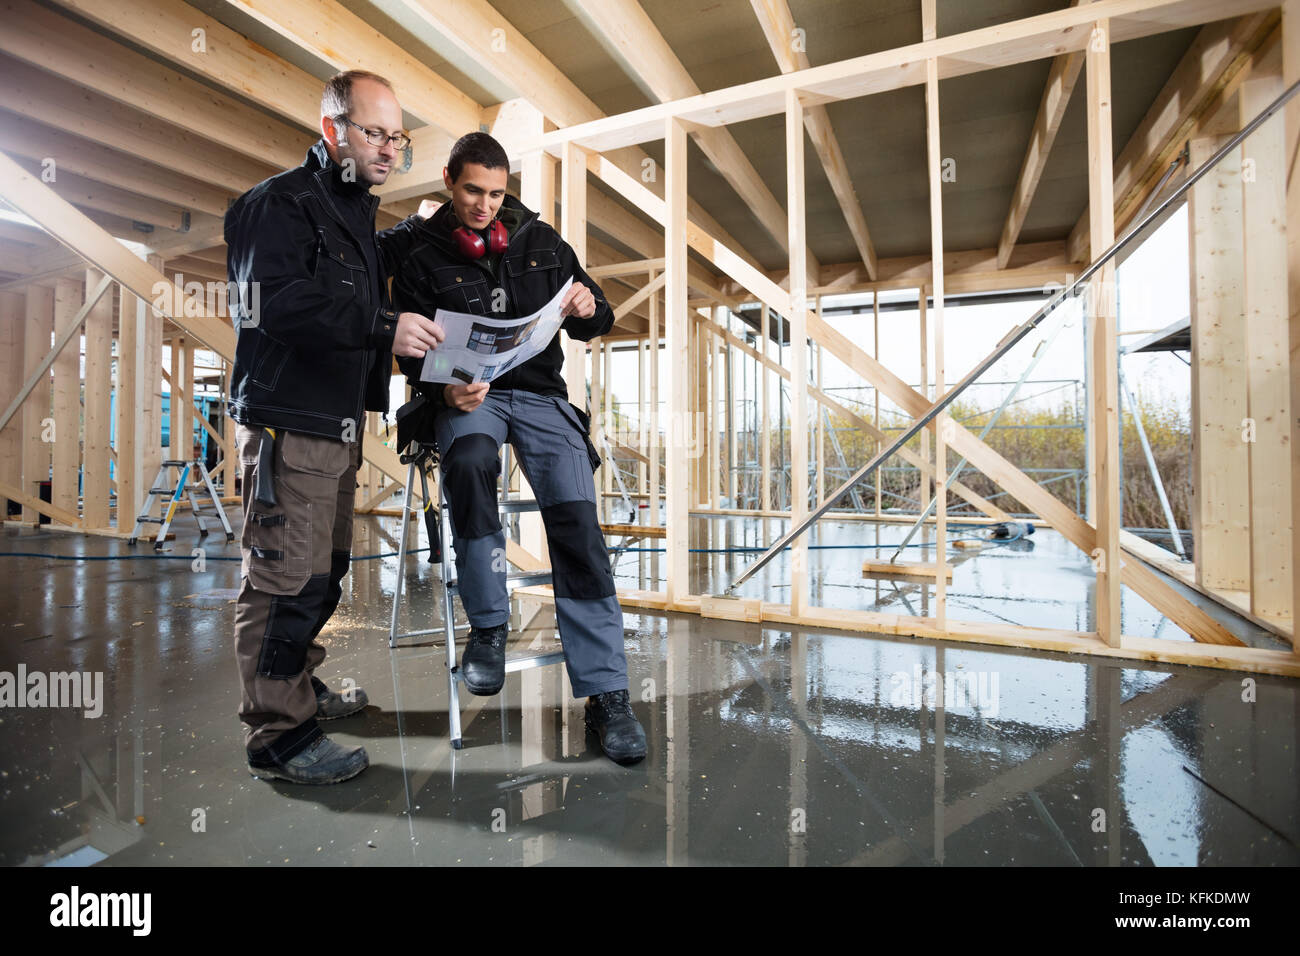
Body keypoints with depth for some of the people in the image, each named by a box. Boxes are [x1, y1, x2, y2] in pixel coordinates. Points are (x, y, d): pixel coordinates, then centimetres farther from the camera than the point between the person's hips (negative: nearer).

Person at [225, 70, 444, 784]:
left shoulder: (355, 208, 22)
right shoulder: (283, 202, -8)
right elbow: (275, 304, -22)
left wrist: (414, 232, 30)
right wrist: (384, 327, -29)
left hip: (338, 421, 10)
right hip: (288, 422, -10)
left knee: (323, 569, 17)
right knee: (288, 578, -6)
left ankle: (301, 690, 34)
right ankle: (278, 737, 8)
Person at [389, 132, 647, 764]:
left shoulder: (539, 240, 14)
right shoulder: (422, 257, 8)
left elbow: (593, 324, 17)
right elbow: (412, 351, 4)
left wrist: (589, 311, -8)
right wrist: (446, 390, -18)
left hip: (541, 392, 1)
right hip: (467, 395, -1)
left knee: (576, 522, -19)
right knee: (469, 462, -38)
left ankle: (605, 693, -14)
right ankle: (488, 626, -18)